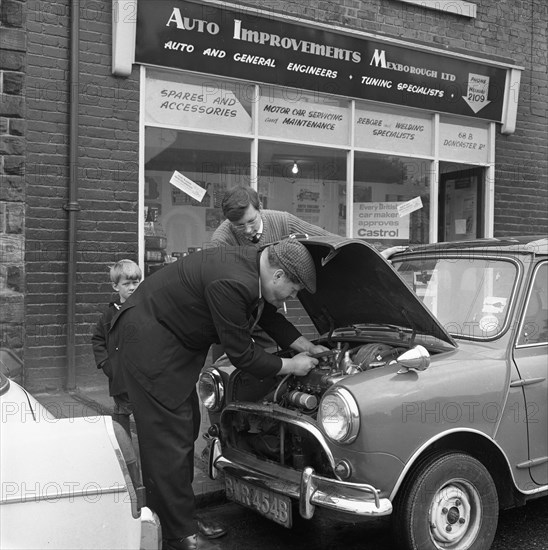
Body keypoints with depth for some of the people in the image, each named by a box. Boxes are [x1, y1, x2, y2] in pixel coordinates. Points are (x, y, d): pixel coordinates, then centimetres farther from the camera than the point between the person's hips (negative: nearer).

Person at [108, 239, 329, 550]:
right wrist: (292, 366, -9)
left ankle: (182, 520, 26)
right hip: (147, 340, -10)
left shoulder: (254, 265, -2)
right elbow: (241, 354, -21)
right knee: (169, 438, -6)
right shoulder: (231, 284, -30)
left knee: (186, 429, 14)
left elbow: (270, 317, 16)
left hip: (174, 340, 10)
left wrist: (309, 347, 15)